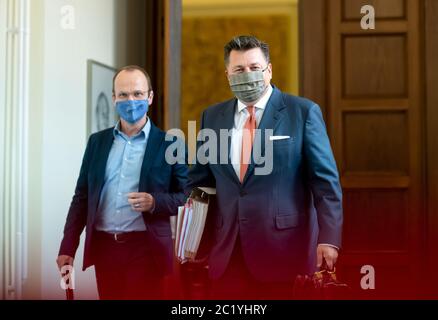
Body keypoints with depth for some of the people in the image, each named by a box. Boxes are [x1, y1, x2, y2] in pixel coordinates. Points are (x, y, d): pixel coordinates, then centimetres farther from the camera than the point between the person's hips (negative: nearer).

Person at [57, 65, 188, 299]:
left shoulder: (169, 143, -1)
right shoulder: (97, 141, 10)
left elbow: (187, 196, 0)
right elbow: (82, 197, 11)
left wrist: (155, 202, -19)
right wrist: (68, 247, 4)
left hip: (146, 249, -3)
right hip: (103, 247, 4)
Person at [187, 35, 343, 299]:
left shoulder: (303, 112, -2)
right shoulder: (212, 117, 10)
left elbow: (325, 181, -5)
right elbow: (199, 181, 14)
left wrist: (329, 238, -14)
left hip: (284, 249, -3)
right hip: (226, 252, 4)